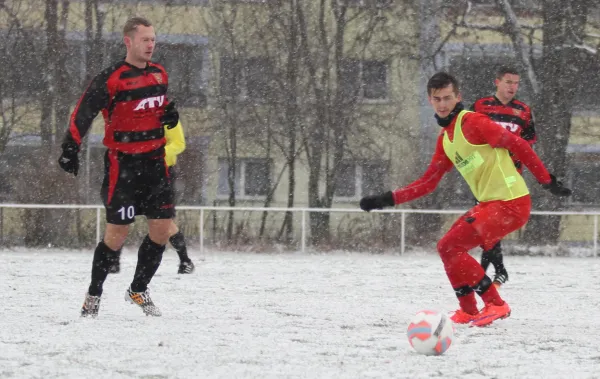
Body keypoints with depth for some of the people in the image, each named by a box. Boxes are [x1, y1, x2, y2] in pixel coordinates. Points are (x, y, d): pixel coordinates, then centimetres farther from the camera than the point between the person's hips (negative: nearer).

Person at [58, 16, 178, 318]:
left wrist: (170, 114, 1)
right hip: (122, 164, -6)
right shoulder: (111, 80, -14)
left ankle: (138, 290, 21)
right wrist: (70, 148, -24)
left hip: (154, 162, 6)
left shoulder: (159, 75, 8)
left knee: (162, 229, 3)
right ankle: (94, 295, 12)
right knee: (117, 233, -5)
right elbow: (83, 113, -15)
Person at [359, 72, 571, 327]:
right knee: (447, 247, 14)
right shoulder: (444, 139, 15)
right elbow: (428, 182, 18)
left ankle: (496, 305, -8)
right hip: (488, 204, 9)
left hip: (511, 203, -9)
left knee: (450, 247, -12)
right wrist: (387, 199, 10)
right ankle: (468, 312, 22)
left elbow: (517, 145, -12)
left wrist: (547, 181, -12)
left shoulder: (473, 122, -12)